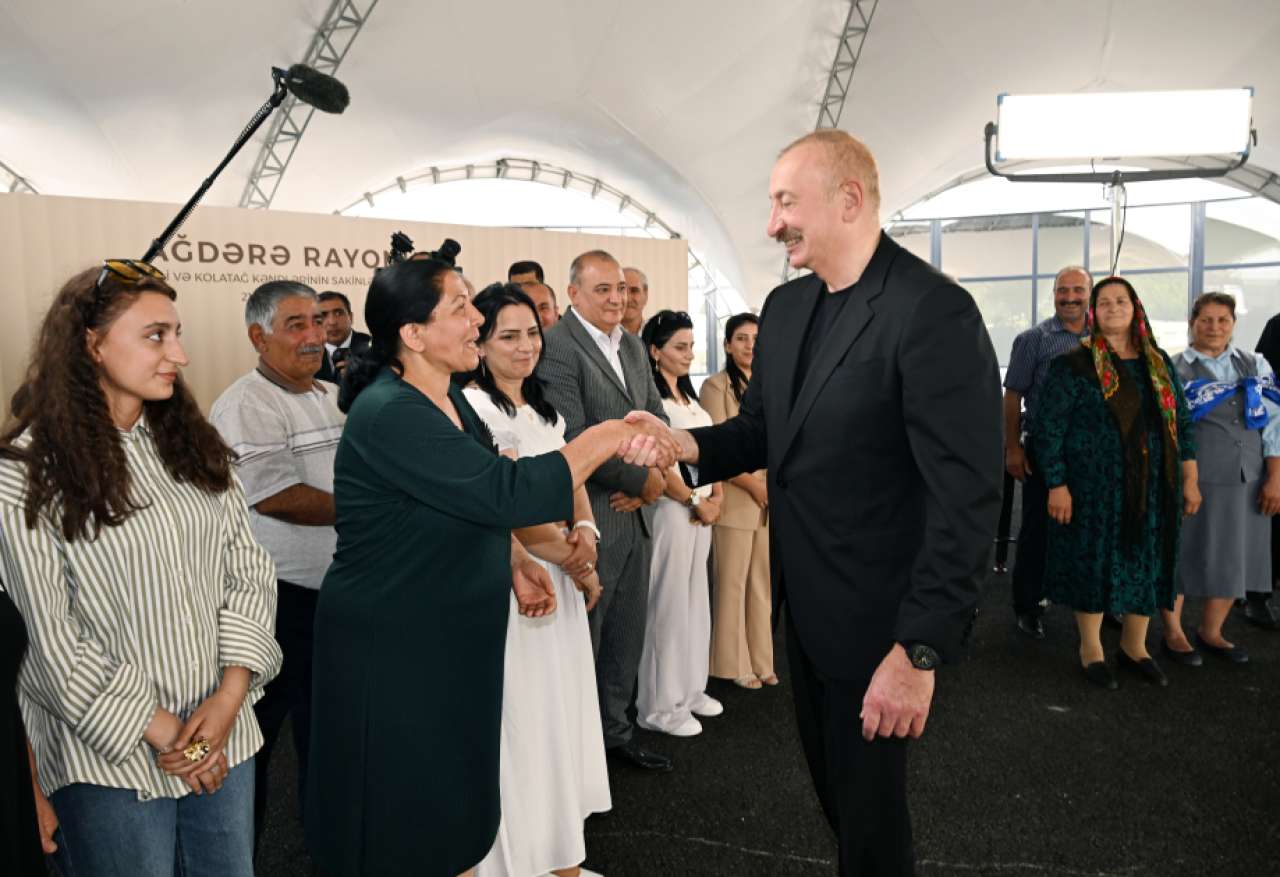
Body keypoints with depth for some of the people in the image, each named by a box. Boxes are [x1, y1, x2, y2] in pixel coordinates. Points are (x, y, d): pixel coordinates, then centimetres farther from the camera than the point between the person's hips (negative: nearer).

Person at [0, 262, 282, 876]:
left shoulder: (193, 445, 4)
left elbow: (248, 572, 3)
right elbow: (53, 637, -11)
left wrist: (231, 695, -8)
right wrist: (160, 732, -11)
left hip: (223, 734, 5)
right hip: (110, 756, -4)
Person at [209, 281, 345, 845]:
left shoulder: (336, 397, 11)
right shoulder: (246, 406, -14)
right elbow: (276, 498, -23)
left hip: (340, 594, 8)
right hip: (282, 602, -7)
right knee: (258, 740, 8)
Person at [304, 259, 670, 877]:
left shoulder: (448, 400, 5)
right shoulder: (388, 414, -25)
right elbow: (509, 492, -29)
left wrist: (514, 560, 6)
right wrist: (608, 438, -22)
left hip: (453, 645, 8)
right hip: (392, 655, -8)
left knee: (455, 812, 20)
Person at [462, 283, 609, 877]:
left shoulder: (544, 409, 12)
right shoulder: (475, 406, -14)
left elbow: (572, 484, 11)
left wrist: (586, 532, -10)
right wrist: (577, 564, -10)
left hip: (560, 580, 8)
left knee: (561, 713, 15)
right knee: (525, 723, 3)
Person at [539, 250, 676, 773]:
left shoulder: (633, 346, 11)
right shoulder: (557, 346, -14)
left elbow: (657, 417, 13)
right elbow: (573, 438, -22)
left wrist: (650, 479, -6)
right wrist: (643, 480, -13)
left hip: (636, 514, 8)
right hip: (590, 518, -8)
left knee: (627, 636, 18)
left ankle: (615, 730, 36)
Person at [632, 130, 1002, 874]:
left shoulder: (933, 311, -22)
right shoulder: (785, 306, 5)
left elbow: (968, 497, -24)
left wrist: (920, 649, -24)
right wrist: (686, 443, -11)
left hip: (874, 616, -7)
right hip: (804, 603, 8)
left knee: (869, 805, 12)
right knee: (832, 786, 25)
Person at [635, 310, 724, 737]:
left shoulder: (688, 394, 15)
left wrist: (717, 495, 2)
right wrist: (694, 501, -11)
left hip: (703, 508, 8)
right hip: (670, 509, -8)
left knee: (695, 601, 14)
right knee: (668, 604, -1)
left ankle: (690, 688, 27)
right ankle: (661, 704, 11)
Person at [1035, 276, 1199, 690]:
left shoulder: (1159, 363, 9)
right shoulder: (1073, 365, -8)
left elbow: (1181, 421, 13)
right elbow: (1048, 428, -10)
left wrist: (1189, 478, 8)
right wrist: (1057, 485, -14)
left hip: (1153, 486, 5)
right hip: (1094, 485, -5)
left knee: (1146, 563, 12)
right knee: (1095, 561, 5)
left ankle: (1134, 645, 31)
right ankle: (1091, 648, 23)